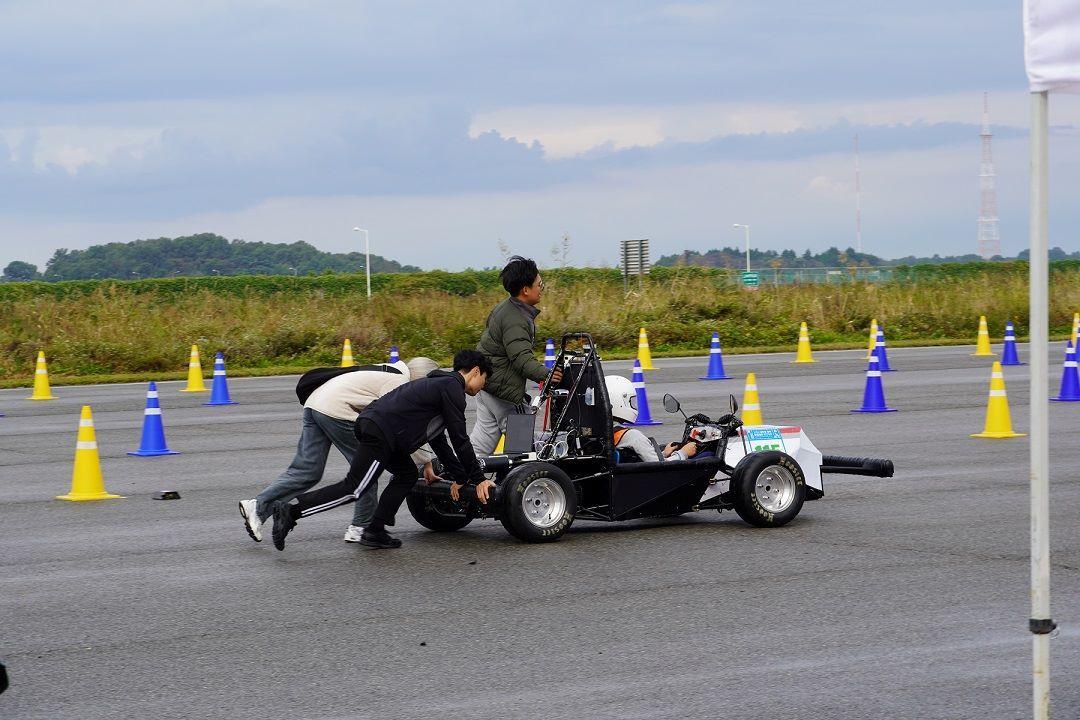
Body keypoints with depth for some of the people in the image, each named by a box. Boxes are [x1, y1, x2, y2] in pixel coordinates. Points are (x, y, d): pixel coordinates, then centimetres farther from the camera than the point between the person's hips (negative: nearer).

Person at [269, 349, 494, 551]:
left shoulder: (438, 384, 28)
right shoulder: (452, 387, -3)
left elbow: (438, 439, 34)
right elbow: (460, 439, -6)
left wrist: (458, 476, 35)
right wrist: (478, 479, 0)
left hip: (370, 423, 10)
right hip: (380, 433, -10)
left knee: (407, 475, 20)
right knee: (353, 488, -10)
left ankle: (375, 532, 14)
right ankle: (291, 509, -17)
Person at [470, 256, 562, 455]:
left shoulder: (505, 308, 12)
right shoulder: (515, 320, -22)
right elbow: (521, 357, -31)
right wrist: (544, 375, -41)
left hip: (486, 379, 10)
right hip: (502, 386, -10)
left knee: (485, 433, 11)